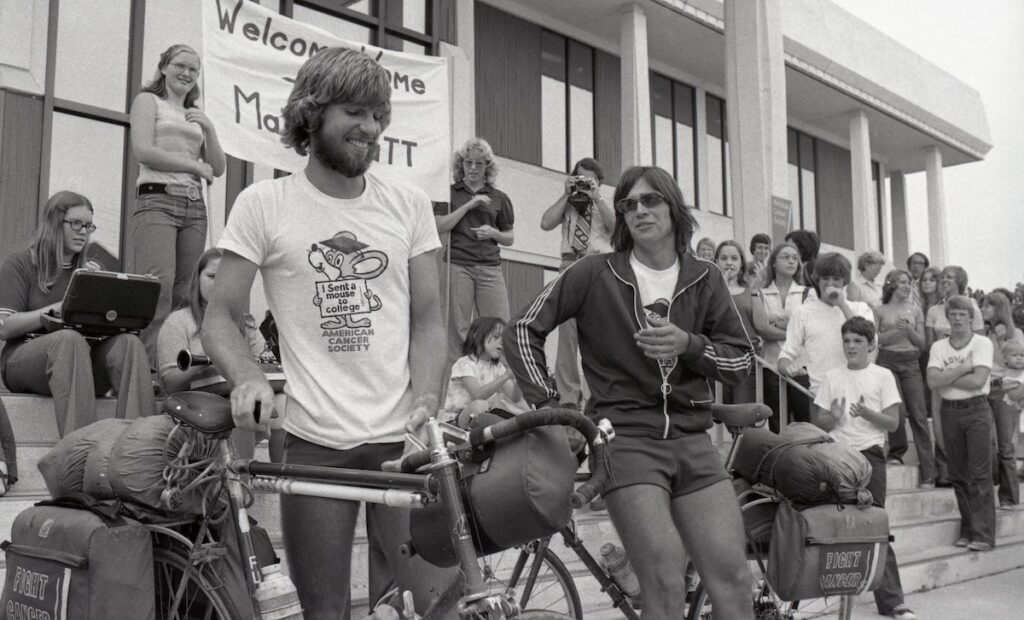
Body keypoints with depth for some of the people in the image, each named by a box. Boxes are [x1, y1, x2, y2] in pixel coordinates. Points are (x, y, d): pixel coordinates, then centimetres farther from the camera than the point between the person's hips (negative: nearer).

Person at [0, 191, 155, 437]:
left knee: (128, 343, -28)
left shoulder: (88, 269, 22)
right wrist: (57, 308, -14)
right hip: (24, 359, -4)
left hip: (82, 361, 4)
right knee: (70, 339, -38)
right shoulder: (20, 264, 7)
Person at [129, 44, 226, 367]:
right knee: (159, 284, -20)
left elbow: (219, 168, 20)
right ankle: (151, 362, -22)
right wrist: (196, 166, 0)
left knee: (185, 291, -4)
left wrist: (209, 129, 5)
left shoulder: (197, 115, 27)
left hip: (195, 206, 5)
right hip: (157, 199, -5)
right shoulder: (148, 100, 11)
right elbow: (144, 151, -4)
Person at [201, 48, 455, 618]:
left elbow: (428, 320, 7)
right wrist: (249, 377, -15)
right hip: (313, 443, -1)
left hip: (404, 439, 1)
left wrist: (424, 408, -7)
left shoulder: (410, 205, 6)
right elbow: (221, 316, 4)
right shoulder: (263, 204, 1)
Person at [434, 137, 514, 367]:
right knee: (457, 329, -4)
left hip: (490, 267, 2)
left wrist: (493, 233, -3)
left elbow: (510, 238, 19)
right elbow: (439, 227, -2)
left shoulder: (499, 198, 15)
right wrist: (469, 205, -7)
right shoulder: (450, 193, 9)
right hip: (457, 265, -2)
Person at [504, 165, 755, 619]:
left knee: (733, 576, -5)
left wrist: (688, 344, -10)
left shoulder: (704, 280, 8)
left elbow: (740, 361, 9)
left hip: (692, 441, 4)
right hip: (625, 440, -3)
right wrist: (546, 402, -2)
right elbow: (522, 328, 3)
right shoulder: (595, 273, -1)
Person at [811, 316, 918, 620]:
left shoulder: (882, 376, 6)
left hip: (869, 454, -2)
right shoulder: (832, 377, 12)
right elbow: (817, 422, 10)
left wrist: (866, 413, -17)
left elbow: (893, 423, 1)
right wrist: (833, 418, -11)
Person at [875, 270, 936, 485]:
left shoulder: (915, 310, 14)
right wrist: (896, 331, -11)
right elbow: (875, 339, 0)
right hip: (888, 361, -2)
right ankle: (897, 452, 13)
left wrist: (909, 330, -7)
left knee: (919, 415, -5)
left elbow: (921, 343, 11)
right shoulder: (880, 310, 7)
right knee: (897, 411, -14)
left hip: (911, 363, 2)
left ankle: (928, 473, -5)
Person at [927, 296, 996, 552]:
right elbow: (933, 381, -7)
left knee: (980, 475, -6)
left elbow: (978, 380, -15)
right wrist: (963, 368, -11)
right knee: (958, 475, 7)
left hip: (976, 409, -3)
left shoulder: (982, 343, -2)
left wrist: (946, 377, -7)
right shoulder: (939, 347, 7)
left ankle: (983, 535, -4)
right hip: (950, 412, 4)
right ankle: (967, 530, 16)